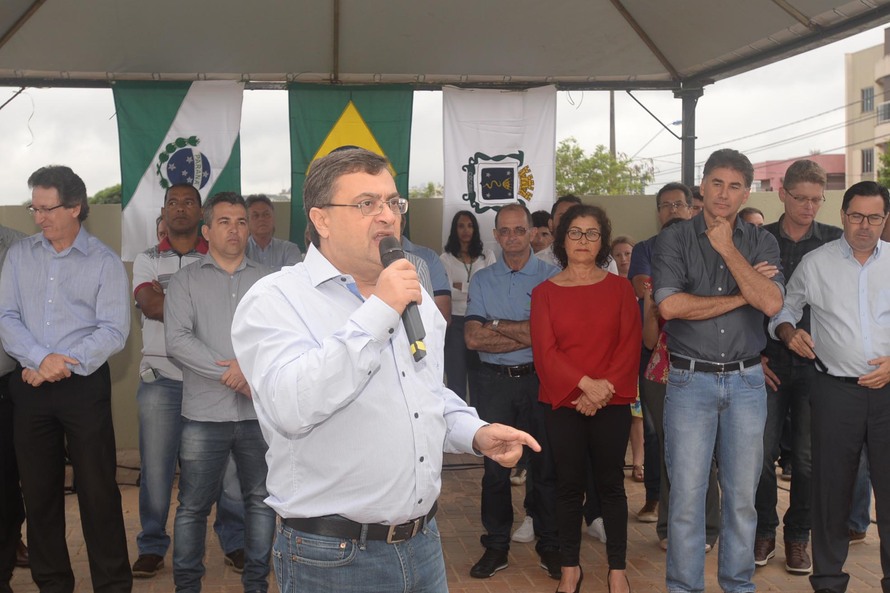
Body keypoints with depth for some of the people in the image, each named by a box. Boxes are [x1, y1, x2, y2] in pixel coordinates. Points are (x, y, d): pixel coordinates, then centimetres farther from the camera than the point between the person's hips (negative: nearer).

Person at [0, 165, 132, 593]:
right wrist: (41, 359, -15)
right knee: (39, 490, 10)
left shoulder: (104, 261, -2)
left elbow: (114, 331, -8)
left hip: (84, 385, -3)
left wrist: (63, 365, -16)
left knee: (98, 490, -2)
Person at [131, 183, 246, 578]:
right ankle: (152, 546, 19)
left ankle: (234, 541, 15)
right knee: (155, 467, 5)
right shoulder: (147, 261, 10)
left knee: (227, 463, 0)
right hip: (161, 378, 1)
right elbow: (149, 305, -8)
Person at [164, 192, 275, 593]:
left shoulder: (268, 281, 8)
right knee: (193, 505, 5)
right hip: (205, 413, -1)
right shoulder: (186, 281, 3)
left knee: (261, 499, 8)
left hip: (260, 412, 2)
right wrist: (231, 373, -13)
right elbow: (177, 340, -9)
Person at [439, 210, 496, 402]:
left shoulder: (487, 256, 9)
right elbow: (447, 292, -7)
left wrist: (460, 287, -7)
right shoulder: (446, 258, 3)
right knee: (456, 378, 1)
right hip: (456, 322, -1)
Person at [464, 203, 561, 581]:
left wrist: (497, 326, -9)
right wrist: (525, 335, -11)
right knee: (495, 465, 6)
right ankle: (496, 546, 17)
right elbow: (473, 338, -4)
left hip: (539, 380, -2)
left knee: (545, 464, 5)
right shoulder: (482, 280, 7)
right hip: (495, 382, 2)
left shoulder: (551, 277, 0)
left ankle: (550, 545, 17)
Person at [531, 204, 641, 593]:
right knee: (569, 484, 6)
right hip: (563, 403, 0)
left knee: (610, 484, 5)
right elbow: (545, 350, -4)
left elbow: (630, 344, -1)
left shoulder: (619, 288, 6)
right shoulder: (545, 292, 4)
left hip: (612, 403, 0)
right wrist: (585, 383, -16)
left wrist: (605, 387, -14)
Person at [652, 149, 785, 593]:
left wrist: (728, 249, -10)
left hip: (746, 380, 3)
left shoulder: (761, 242, 7)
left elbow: (771, 303, -10)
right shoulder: (674, 240, -1)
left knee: (742, 494, 11)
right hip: (690, 379, -2)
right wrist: (742, 296, -9)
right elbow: (670, 305, -16)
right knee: (687, 494, 0)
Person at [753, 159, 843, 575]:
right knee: (762, 454, 0)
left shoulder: (836, 242, 3)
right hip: (768, 365, 0)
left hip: (815, 366, 0)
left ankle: (798, 537, 21)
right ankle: (764, 532, 18)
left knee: (808, 458, 5)